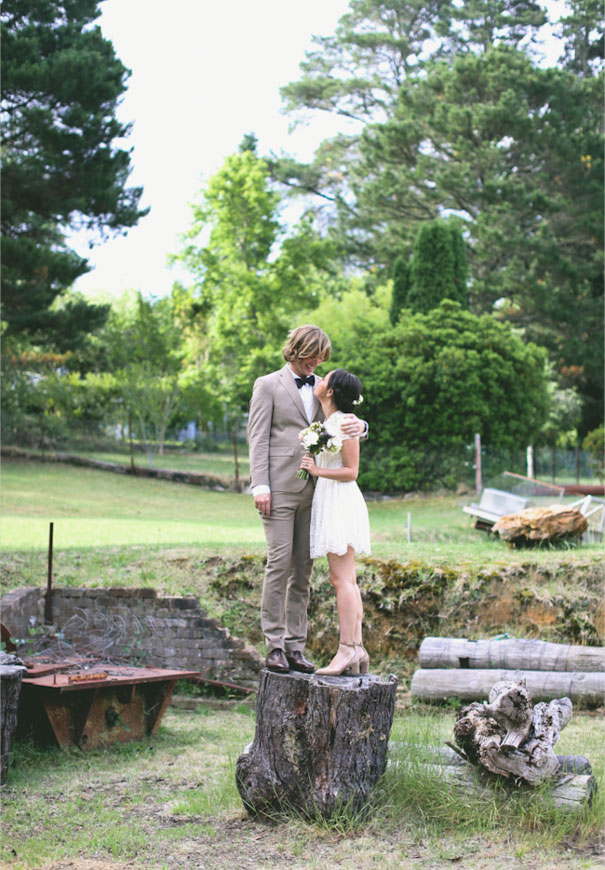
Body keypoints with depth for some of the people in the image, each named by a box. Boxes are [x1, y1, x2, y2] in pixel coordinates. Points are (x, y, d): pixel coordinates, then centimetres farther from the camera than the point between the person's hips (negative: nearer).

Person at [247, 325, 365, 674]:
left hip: (313, 488, 5)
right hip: (279, 488, -5)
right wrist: (260, 485, -12)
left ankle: (296, 645, 7)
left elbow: (344, 420, 14)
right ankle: (275, 644, -5)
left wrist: (358, 425, -13)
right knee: (280, 562, -9)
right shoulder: (268, 385, 4)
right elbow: (258, 438, -1)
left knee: (304, 567, 4)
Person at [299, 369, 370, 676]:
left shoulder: (344, 423, -12)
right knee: (347, 579, 7)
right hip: (328, 501, 10)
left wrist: (318, 470, -21)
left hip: (341, 501, -10)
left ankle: (347, 651, -12)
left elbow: (351, 471, -13)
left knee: (341, 578, -11)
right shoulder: (325, 422, 14)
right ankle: (357, 649, 8)